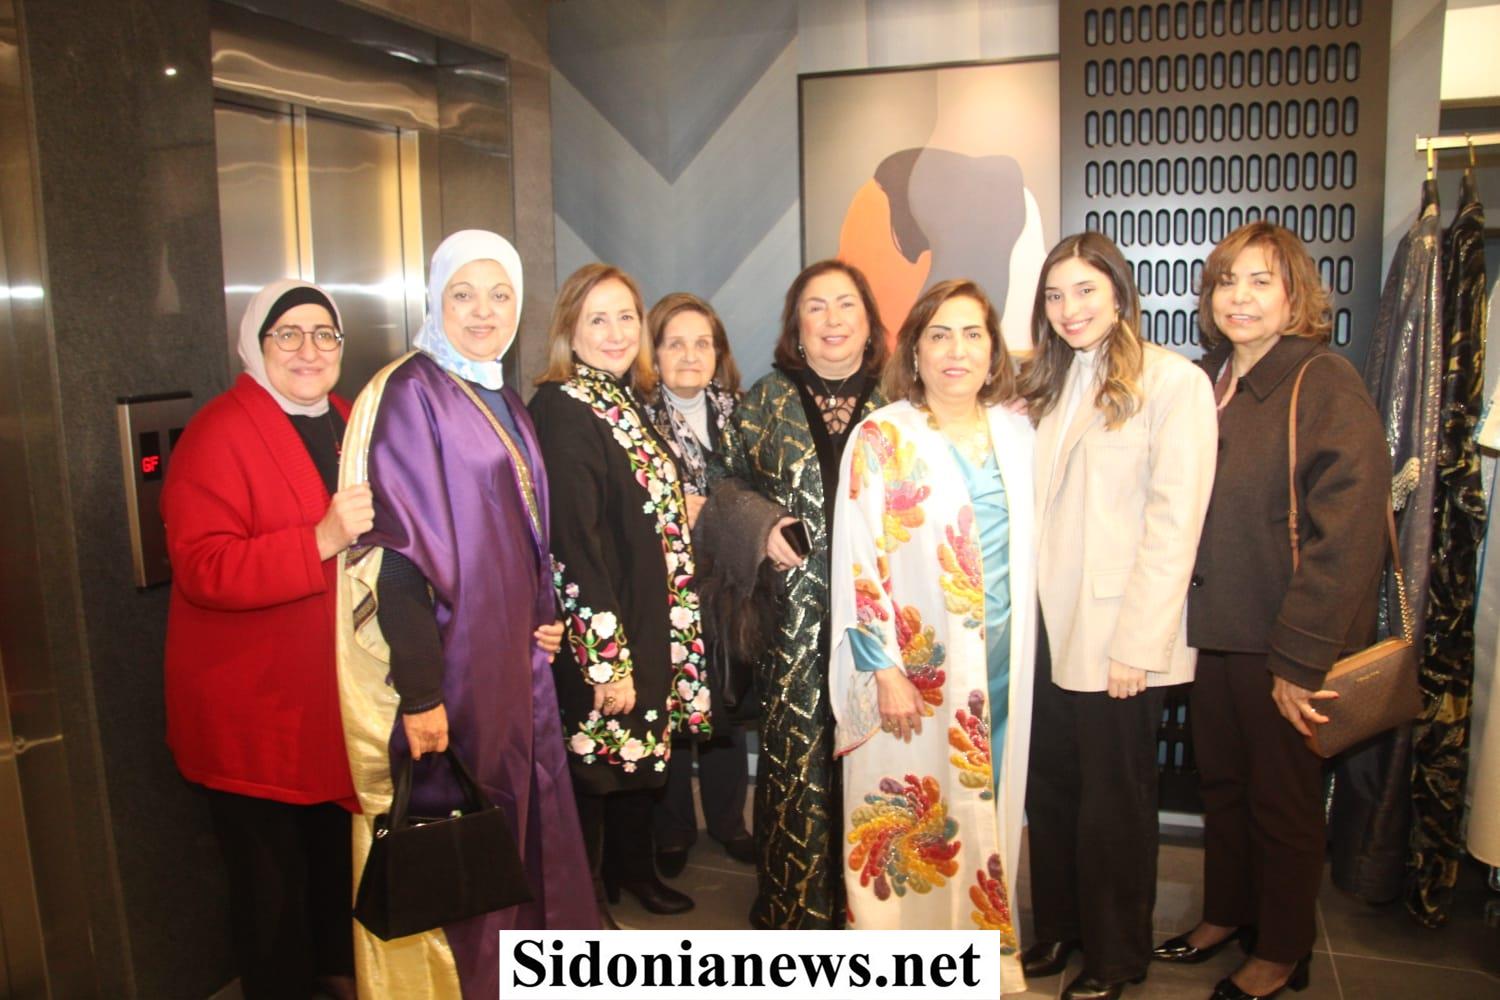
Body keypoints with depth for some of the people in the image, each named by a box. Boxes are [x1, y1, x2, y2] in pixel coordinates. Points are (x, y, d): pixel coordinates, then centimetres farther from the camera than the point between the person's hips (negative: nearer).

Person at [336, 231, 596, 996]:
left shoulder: (500, 399, 12)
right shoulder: (407, 393, -12)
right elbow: (395, 548, -19)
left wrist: (543, 616, 5)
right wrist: (419, 690, -22)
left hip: (508, 655, 8)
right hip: (440, 665, -8)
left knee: (512, 823, 18)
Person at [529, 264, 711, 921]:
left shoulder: (627, 405, 9)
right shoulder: (561, 408, -16)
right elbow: (573, 543, -21)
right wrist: (606, 658, -22)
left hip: (647, 624, 9)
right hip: (593, 637, -8)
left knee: (643, 747, 20)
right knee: (593, 763, 5)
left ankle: (634, 869, 39)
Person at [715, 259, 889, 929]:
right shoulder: (767, 400, 7)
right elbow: (727, 481, 12)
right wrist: (762, 526, -5)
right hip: (793, 613, 0)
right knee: (795, 752, 2)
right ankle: (793, 907, 19)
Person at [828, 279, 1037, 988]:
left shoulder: (1016, 431, 7)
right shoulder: (882, 438, -7)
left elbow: (1031, 548, 14)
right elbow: (858, 561, -10)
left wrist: (1026, 652, 10)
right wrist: (886, 671, -13)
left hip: (1004, 663, 5)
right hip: (919, 666, -4)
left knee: (987, 808, 14)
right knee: (915, 813, 5)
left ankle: (986, 943, 33)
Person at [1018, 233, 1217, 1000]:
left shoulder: (1173, 381, -9)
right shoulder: (1051, 383, 13)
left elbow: (1174, 521, -14)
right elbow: (1036, 510, 9)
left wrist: (1138, 643, -16)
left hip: (1120, 637, -5)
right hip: (1050, 627, 6)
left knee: (1113, 800, 8)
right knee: (1049, 788, 13)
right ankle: (1058, 927, 33)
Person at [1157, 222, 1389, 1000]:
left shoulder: (1327, 386, -13)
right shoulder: (1204, 382, 7)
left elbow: (1347, 534, -19)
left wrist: (1300, 657, -20)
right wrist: (1178, 618, 5)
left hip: (1283, 644, -6)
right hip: (1211, 630, 6)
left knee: (1283, 798, 11)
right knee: (1220, 783, 19)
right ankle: (1226, 914, 39)